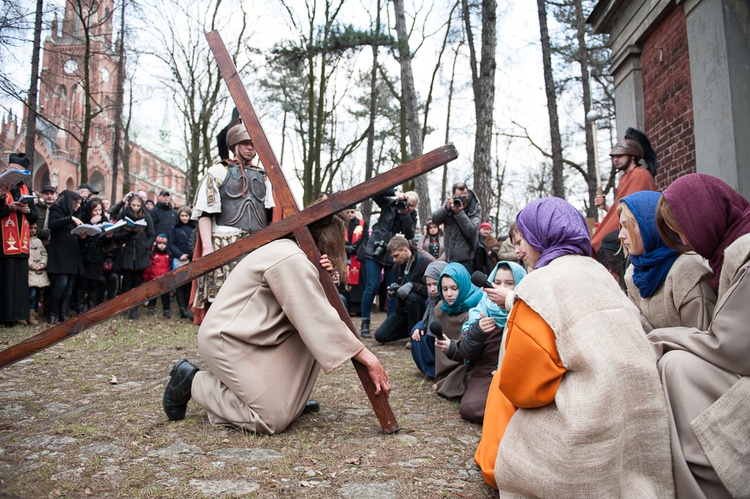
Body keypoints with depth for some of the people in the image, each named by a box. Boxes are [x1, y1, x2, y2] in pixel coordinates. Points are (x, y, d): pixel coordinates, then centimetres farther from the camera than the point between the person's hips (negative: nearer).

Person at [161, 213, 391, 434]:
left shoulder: (289, 249, 11)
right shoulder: (291, 260, -21)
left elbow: (313, 307, 8)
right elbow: (319, 320, -25)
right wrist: (368, 359, -21)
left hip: (251, 337, 10)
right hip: (227, 340, -10)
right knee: (274, 419, -12)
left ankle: (293, 398, 12)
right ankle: (193, 380, 1)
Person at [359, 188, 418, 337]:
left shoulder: (411, 216, 3)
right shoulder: (389, 204, -2)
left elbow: (410, 235, -13)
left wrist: (405, 214, -20)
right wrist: (395, 193, -21)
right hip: (375, 251, -3)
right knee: (372, 286, -8)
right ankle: (365, 323, 1)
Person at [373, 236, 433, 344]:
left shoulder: (426, 263, -17)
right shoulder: (397, 266, 4)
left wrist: (412, 285, -37)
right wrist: (394, 290, -7)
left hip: (424, 308, -6)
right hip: (403, 309, 6)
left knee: (412, 297, -39)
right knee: (380, 336, -8)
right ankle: (411, 328, 13)